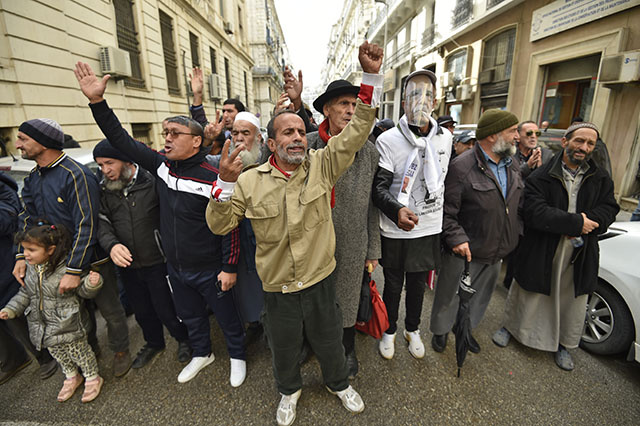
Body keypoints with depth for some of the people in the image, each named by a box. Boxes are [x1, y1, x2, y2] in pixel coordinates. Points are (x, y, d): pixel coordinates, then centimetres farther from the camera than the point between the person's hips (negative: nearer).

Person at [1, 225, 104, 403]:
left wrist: (92, 283, -40)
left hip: (69, 326, -7)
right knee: (58, 354, 24)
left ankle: (93, 378, 34)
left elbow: (83, 291, -19)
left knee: (79, 352, 11)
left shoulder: (66, 269, -25)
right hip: (44, 328, 7)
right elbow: (25, 293, 14)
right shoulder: (31, 268, -3)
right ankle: (72, 378, 49)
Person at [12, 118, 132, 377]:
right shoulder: (33, 178, 6)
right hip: (57, 260, 7)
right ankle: (89, 349, 46)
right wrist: (22, 256, -2)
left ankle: (121, 351, 32)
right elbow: (28, 219, 11)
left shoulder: (76, 175, -22)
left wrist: (74, 270, -25)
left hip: (92, 260, -7)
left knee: (110, 311, 9)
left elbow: (86, 227, -25)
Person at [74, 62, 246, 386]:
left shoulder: (213, 177, -22)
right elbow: (121, 140, 3)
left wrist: (229, 267, -17)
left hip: (209, 271, -6)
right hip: (175, 268, 7)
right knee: (190, 317, 26)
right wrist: (97, 101, -8)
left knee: (226, 317, 16)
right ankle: (202, 354, 51)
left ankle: (237, 356, 41)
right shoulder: (161, 165, -2)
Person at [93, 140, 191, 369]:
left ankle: (183, 339, 35)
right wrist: (111, 244, -18)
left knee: (165, 309, 5)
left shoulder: (152, 182, -14)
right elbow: (102, 222, 0)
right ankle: (154, 343, 48)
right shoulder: (104, 189, 2)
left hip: (158, 261, -5)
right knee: (141, 310, 22)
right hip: (127, 264, 6)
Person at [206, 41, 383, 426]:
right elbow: (219, 225, -7)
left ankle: (340, 383, 56)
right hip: (277, 287, 0)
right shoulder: (251, 180, -9)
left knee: (329, 341, 24)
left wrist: (371, 76, -20)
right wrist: (226, 184, -24)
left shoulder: (322, 165, -8)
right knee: (285, 347, 24)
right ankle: (290, 390, 57)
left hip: (321, 280, 1)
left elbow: (357, 131, -12)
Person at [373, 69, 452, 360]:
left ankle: (412, 329, 45)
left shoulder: (445, 137, 2)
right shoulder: (388, 140, -13)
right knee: (393, 285, 14)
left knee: (418, 283, 21)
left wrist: (445, 219, 16)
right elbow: (379, 187, -18)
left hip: (430, 229, 4)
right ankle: (389, 330, 40)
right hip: (395, 231, -4)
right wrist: (397, 211, -37)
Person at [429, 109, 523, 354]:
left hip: (495, 253, 7)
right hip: (464, 252, -7)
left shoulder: (511, 166, 7)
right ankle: (440, 330, 37)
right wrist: (456, 238, -28)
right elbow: (446, 210, -21)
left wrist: (516, 236, 12)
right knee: (450, 296, 12)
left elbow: (519, 204, 18)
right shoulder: (462, 167, -20)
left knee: (480, 297, 23)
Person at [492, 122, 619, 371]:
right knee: (526, 297, 12)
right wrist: (577, 222, -22)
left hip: (579, 256, 4)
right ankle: (510, 326, 37)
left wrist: (584, 226, -20)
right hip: (540, 253, -4)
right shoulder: (541, 177, -11)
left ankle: (564, 345, 40)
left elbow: (609, 209, -2)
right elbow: (535, 213, -22)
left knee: (572, 302, 18)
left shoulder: (601, 180, 6)